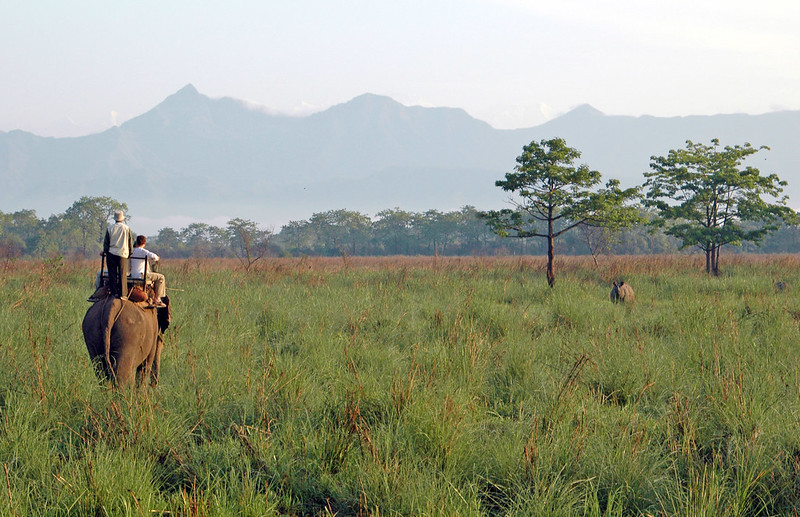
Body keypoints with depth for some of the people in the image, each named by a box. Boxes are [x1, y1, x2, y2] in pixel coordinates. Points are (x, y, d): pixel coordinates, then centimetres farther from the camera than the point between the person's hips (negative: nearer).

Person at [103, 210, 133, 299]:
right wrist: (130, 253, 20)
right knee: (122, 275, 1)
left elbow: (106, 242, 4)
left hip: (111, 254, 1)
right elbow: (130, 242, 6)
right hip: (123, 254, -1)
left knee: (112, 274, 5)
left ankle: (114, 292, 1)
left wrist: (105, 251, 18)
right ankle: (122, 294, -2)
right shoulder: (127, 228, 0)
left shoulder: (110, 228, 0)